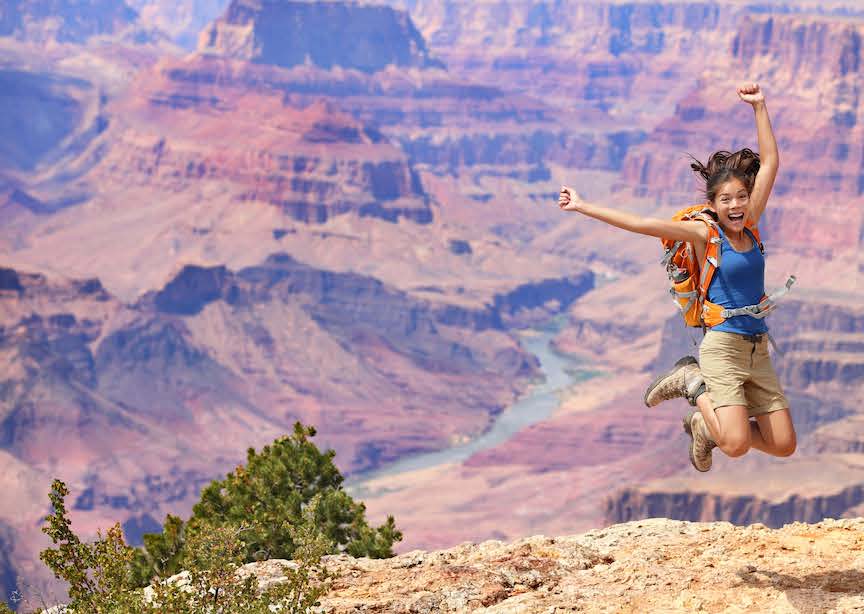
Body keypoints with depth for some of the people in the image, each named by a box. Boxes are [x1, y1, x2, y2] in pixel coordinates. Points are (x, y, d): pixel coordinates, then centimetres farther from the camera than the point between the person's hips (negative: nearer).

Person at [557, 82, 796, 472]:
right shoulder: (703, 233, -7)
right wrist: (583, 207, -13)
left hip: (758, 350, 6)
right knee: (736, 445, -19)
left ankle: (702, 424, 23)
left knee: (783, 445, 3)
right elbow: (641, 224, -10)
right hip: (723, 347, -6)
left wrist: (759, 106, 7)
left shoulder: (748, 226, 7)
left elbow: (770, 161, 8)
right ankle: (693, 384, 8)